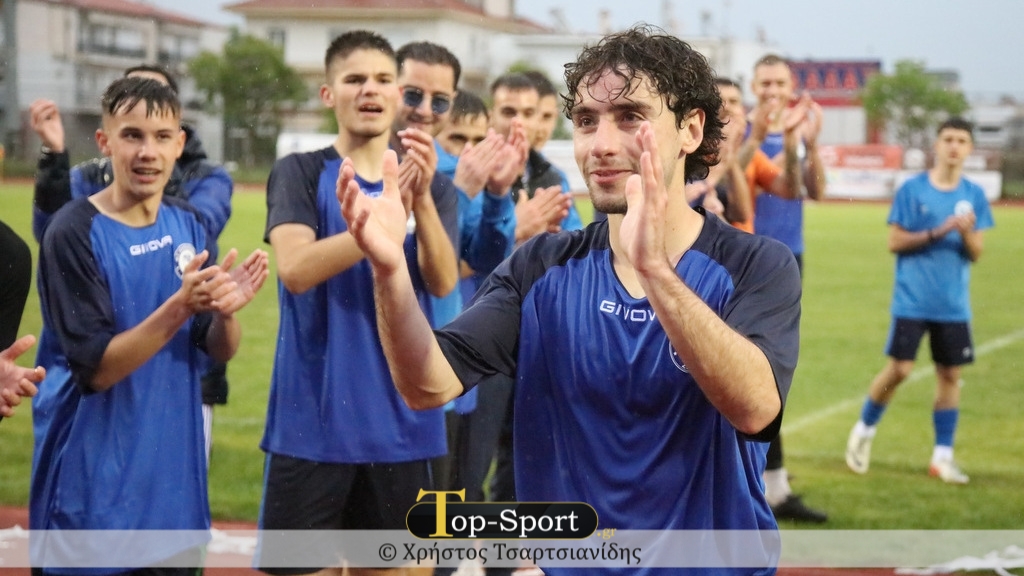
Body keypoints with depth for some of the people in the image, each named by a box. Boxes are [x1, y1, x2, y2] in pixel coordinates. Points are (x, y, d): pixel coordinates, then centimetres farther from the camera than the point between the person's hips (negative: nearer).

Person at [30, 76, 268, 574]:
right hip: (95, 485, -5)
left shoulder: (188, 225, 3)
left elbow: (219, 351, 5)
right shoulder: (75, 232, -14)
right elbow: (96, 369, -18)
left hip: (172, 470, 5)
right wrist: (179, 307, -28)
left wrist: (225, 311, -17)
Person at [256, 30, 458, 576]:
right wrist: (386, 217, -30)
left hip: (400, 419, 3)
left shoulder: (431, 186, 8)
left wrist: (422, 199, -26)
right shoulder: (300, 172, 0)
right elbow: (295, 269, -18)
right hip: (313, 418, -3)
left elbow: (442, 282, -9)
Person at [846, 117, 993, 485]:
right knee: (899, 369, -7)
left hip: (954, 304, 3)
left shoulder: (974, 195, 6)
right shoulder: (912, 189, -3)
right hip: (912, 300, -3)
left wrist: (967, 233, -16)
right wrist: (936, 233, -16)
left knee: (950, 374, 4)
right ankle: (864, 430, 17)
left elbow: (975, 254, 4)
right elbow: (895, 242, -5)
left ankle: (942, 456, 14)